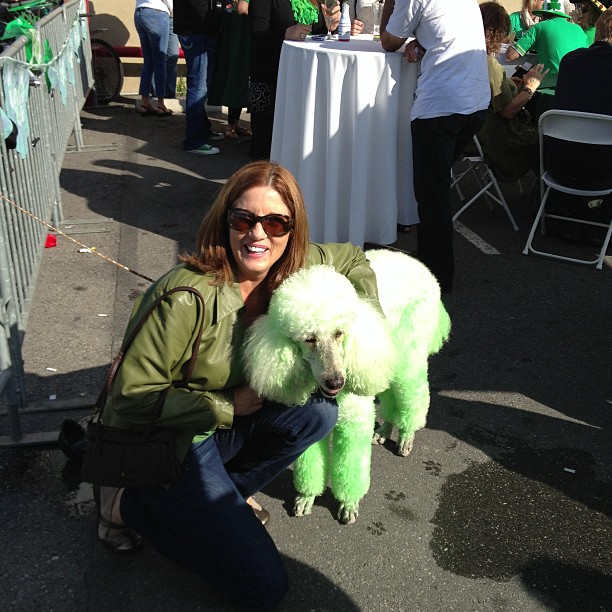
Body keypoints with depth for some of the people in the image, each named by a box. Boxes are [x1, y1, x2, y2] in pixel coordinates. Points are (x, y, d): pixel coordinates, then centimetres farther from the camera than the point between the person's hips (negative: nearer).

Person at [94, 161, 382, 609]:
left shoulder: (290, 267, -10)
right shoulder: (189, 297, -31)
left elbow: (351, 257, 9)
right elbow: (132, 396, -25)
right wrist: (230, 405, -21)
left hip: (221, 425, 7)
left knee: (320, 411, -15)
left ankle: (226, 494, 5)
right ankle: (129, 506, 6)